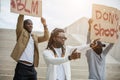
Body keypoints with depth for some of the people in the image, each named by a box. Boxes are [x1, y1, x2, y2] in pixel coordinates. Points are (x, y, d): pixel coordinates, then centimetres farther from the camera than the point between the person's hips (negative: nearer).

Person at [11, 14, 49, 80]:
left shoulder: (35, 37, 21)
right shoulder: (21, 33, 6)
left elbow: (46, 37, 16)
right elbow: (20, 21, -6)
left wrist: (45, 25, 7)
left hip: (31, 68, 6)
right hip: (22, 67, -6)